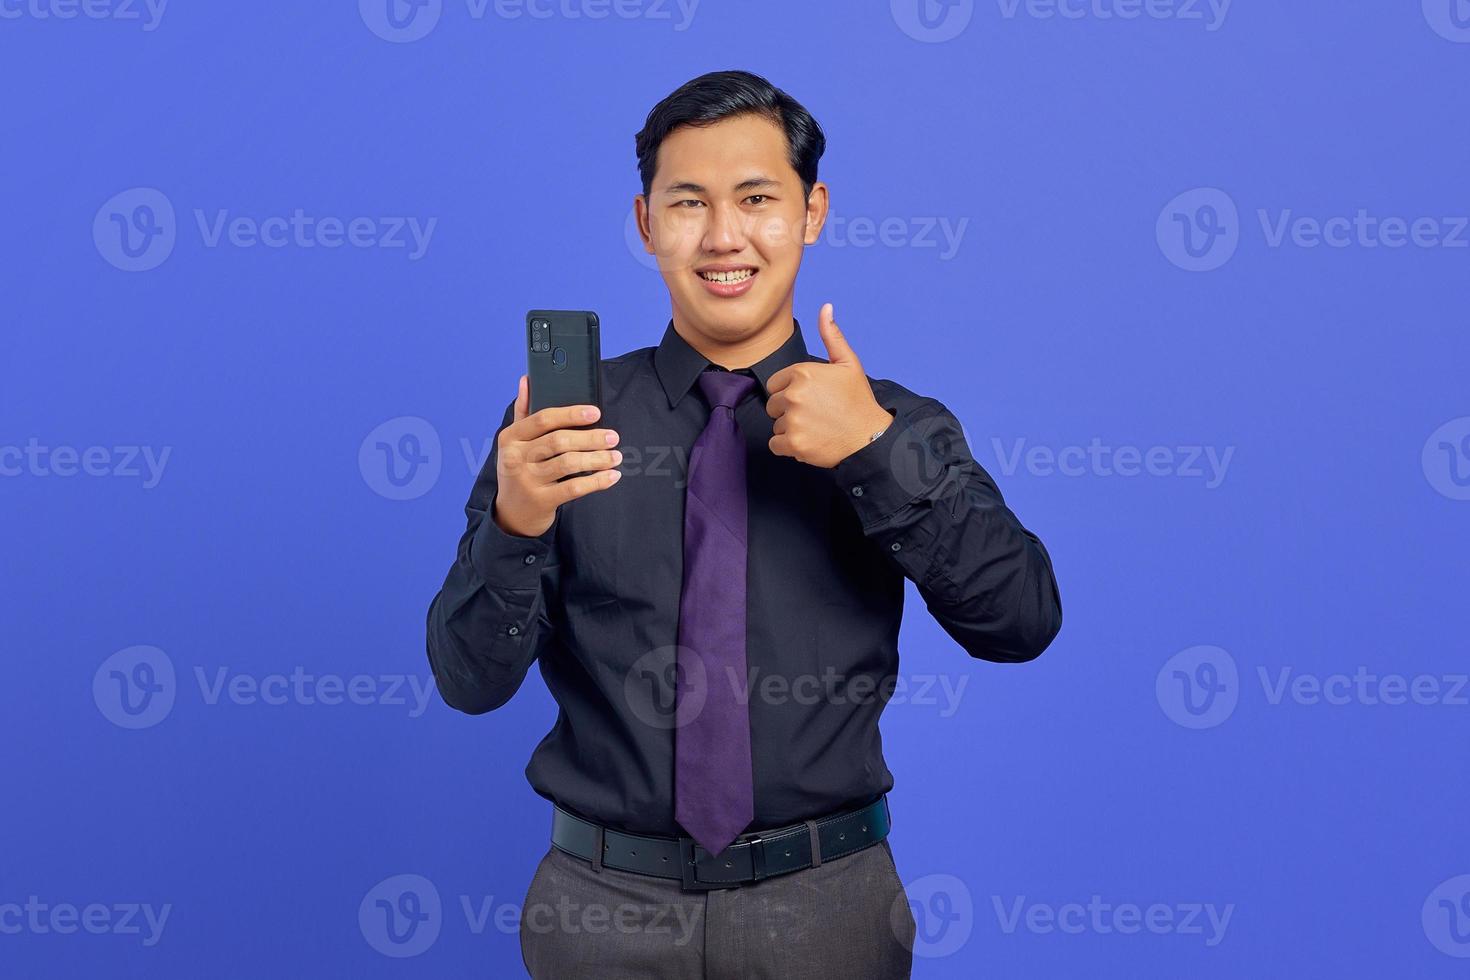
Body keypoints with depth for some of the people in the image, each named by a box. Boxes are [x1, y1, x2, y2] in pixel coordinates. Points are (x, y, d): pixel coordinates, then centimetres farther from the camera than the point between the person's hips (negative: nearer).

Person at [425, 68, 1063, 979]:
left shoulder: (893, 427, -2)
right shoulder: (562, 421, -4)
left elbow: (1023, 623, -13)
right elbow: (472, 680, -7)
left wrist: (878, 452, -24)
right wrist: (514, 524, -26)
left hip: (823, 903, 1)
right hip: (604, 899, 0)